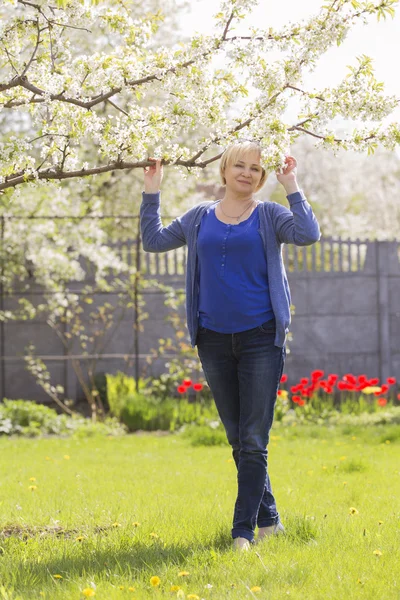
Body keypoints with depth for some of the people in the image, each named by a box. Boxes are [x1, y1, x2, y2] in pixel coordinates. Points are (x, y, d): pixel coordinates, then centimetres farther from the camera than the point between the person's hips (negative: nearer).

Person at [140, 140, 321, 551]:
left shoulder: (270, 216, 1)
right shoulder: (200, 217, 10)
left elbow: (308, 235, -16)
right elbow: (154, 241, 17)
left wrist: (292, 187, -14)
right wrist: (152, 194, 10)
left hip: (260, 339, -4)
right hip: (214, 340, 4)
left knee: (254, 441, -6)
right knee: (238, 440, 11)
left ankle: (244, 531, -5)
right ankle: (268, 519, 24)